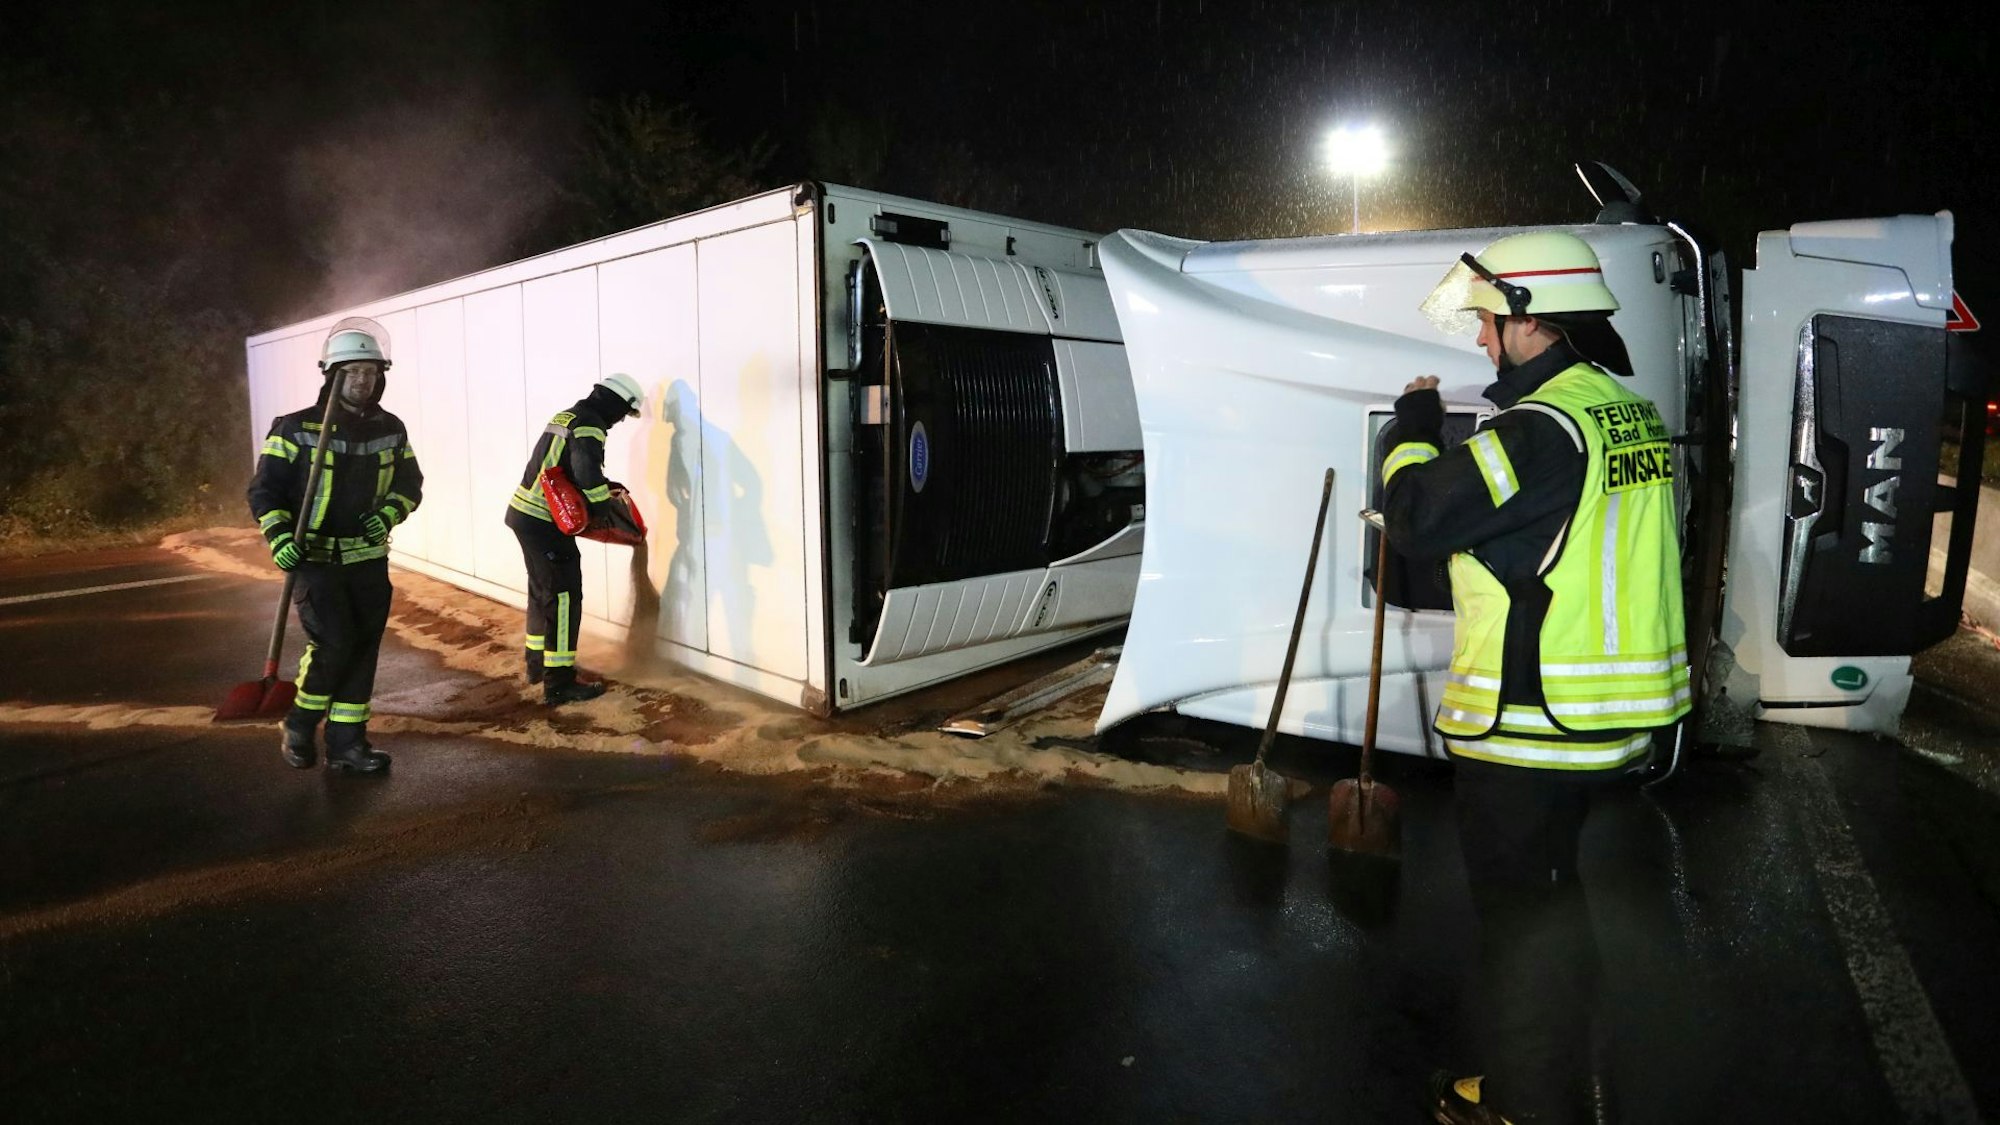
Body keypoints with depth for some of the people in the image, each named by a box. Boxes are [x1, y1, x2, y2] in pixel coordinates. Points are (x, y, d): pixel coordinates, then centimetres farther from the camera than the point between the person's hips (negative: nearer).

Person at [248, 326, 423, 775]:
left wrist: (389, 513, -8)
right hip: (315, 557, -4)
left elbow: (410, 483, 12)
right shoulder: (296, 428, -7)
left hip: (369, 558, 4)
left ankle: (347, 743, 17)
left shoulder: (391, 430, 5)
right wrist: (280, 538, -19)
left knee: (362, 650, 5)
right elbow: (265, 489, -4)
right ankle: (301, 725, 13)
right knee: (332, 643, -14)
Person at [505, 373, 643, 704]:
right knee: (564, 597, -5)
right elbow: (587, 473, -28)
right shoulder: (589, 427, -15)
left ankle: (537, 662, 36)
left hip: (524, 514, 10)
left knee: (541, 590, 22)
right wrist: (604, 508, -13)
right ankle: (559, 683, -3)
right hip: (544, 523, -10)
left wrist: (604, 485, 15)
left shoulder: (565, 417, 14)